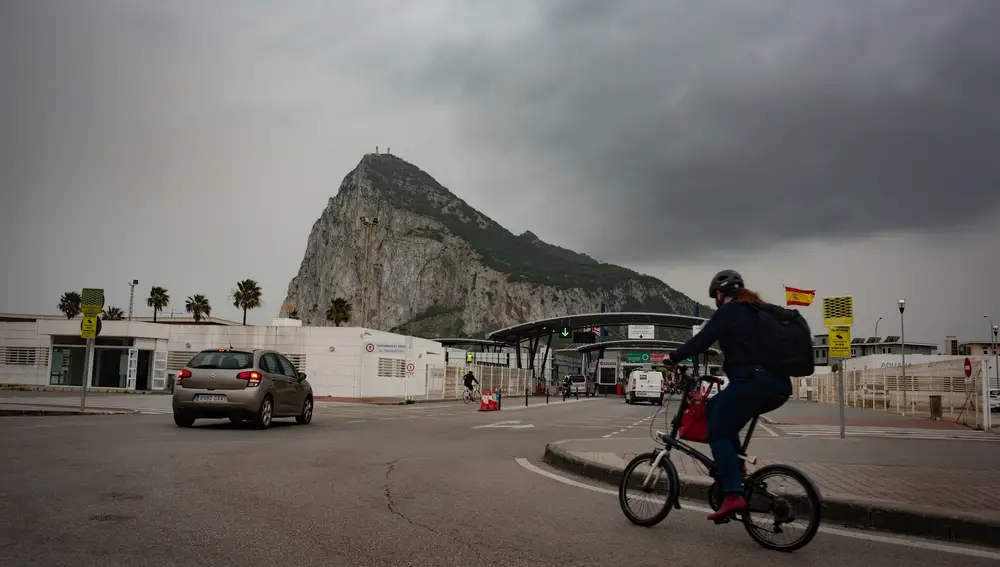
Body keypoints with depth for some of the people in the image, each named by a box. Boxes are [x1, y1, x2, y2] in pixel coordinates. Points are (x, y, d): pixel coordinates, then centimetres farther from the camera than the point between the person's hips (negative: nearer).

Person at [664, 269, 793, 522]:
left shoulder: (728, 311, 0)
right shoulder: (759, 311, 23)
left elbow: (701, 342, -7)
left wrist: (671, 359, 3)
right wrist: (729, 365, 38)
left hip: (751, 382, -8)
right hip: (779, 386, 8)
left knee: (718, 433, -1)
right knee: (714, 409, 23)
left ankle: (733, 495, -13)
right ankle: (734, 467, 16)